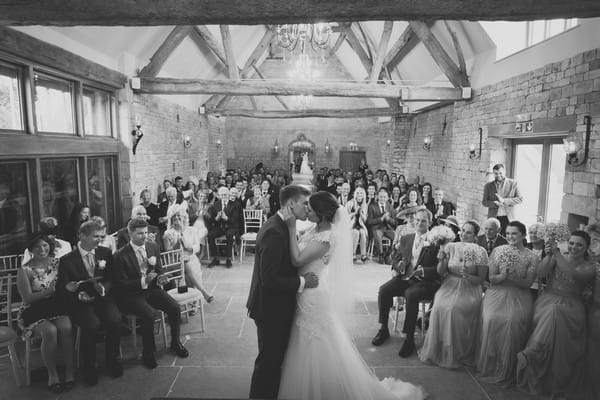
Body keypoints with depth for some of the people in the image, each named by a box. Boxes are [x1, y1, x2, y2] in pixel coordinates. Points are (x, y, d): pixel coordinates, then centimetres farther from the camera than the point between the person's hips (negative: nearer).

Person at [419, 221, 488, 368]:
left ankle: (453, 354, -8)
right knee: (439, 306, -24)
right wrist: (441, 260, -15)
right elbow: (440, 273, 4)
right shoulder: (450, 247, 4)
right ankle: (436, 350, -6)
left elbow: (481, 280, 0)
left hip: (469, 289, -2)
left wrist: (468, 276, -20)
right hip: (450, 286, 3)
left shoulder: (480, 252, -2)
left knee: (453, 308, -27)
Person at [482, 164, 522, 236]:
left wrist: (504, 201, -13)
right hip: (493, 218, 1)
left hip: (508, 218, -1)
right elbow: (484, 202, 6)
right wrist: (495, 203, -14)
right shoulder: (488, 186, 9)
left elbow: (520, 199, 0)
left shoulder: (513, 183, 6)